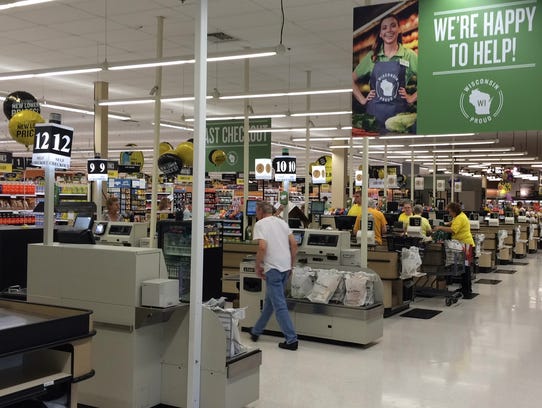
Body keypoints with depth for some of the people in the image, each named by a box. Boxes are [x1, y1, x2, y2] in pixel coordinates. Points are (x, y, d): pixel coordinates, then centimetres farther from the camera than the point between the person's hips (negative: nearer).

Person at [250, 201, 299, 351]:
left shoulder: (260, 224, -6)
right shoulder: (282, 222, 14)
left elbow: (262, 247, -18)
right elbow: (294, 245, 10)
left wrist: (258, 266, -6)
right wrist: (291, 265, 17)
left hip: (273, 268, -8)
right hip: (285, 267, 8)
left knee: (279, 305, -4)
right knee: (270, 300, 18)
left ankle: (291, 340, -5)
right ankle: (256, 331, 32)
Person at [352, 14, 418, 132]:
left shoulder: (409, 55, 1)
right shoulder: (372, 56, 6)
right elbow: (352, 79, 14)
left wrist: (412, 98, -2)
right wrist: (362, 99, 6)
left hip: (398, 113, -1)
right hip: (374, 113, 1)